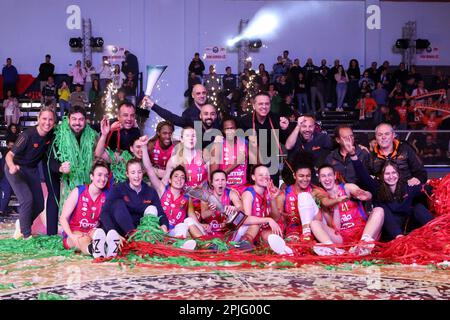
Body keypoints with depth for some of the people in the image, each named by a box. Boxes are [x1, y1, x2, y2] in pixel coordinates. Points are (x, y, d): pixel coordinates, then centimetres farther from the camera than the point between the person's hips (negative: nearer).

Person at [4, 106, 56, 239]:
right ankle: (26, 235, -8)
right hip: (16, 169, -6)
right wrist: (12, 166, -49)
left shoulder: (51, 134, -12)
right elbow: (9, 155, -29)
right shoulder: (28, 135, -28)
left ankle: (22, 224, 35)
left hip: (32, 169, 6)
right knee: (27, 199, -23)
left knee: (39, 205, 8)